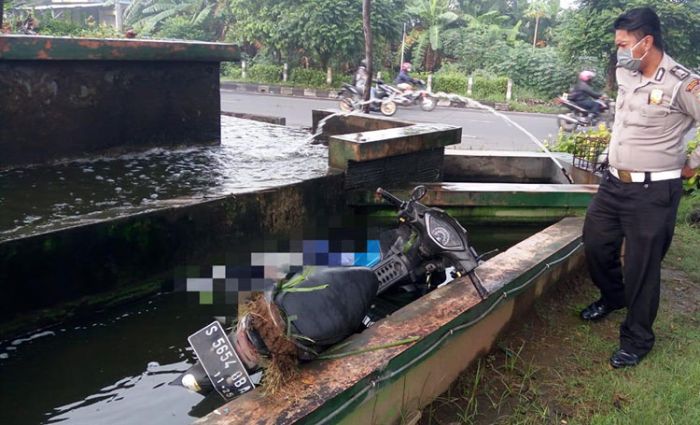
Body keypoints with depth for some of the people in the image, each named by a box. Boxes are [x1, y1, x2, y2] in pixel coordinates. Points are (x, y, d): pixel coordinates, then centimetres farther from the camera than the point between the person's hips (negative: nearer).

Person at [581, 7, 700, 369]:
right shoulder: (625, 75, 4)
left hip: (653, 191, -7)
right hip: (613, 182, 7)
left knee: (642, 267, 3)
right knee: (595, 244, 16)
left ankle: (637, 339, 20)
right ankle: (612, 296, 44)